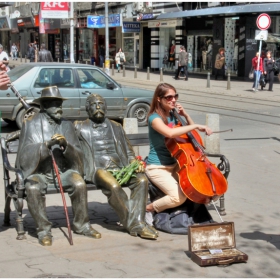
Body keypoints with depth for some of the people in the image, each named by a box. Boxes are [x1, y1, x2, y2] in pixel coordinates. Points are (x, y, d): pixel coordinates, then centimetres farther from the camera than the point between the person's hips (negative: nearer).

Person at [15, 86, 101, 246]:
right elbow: (25, 153, -9)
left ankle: (81, 225, -7)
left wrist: (66, 145, -19)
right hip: (38, 171, -2)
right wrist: (46, 145, -24)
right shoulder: (31, 124, 1)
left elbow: (78, 154, 3)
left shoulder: (67, 125, 9)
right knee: (33, 188, -33)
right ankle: (44, 229, -16)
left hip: (63, 170, 2)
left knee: (79, 184, -26)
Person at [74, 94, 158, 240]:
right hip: (98, 169, -4)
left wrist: (134, 162, 5)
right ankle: (134, 224, -25)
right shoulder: (79, 127, 17)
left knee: (142, 179, -27)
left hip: (120, 168, 4)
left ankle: (136, 223, -31)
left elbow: (129, 152, 24)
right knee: (113, 186, -36)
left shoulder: (116, 127, 26)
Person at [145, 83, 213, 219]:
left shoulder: (173, 116, 8)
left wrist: (185, 115, 2)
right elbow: (170, 133, -36)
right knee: (179, 197, -25)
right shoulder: (154, 117, -15)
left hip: (174, 164, 7)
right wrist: (196, 126, -33)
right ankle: (150, 209, -1)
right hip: (157, 168, -7)